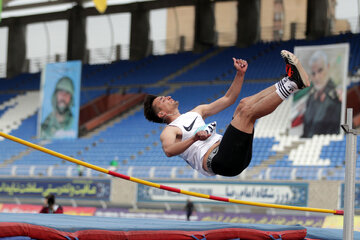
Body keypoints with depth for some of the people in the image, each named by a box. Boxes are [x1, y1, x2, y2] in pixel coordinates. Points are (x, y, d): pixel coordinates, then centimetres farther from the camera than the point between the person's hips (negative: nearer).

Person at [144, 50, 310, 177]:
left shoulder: (196, 112, 32)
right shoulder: (168, 131, 6)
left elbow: (228, 99, 32)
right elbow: (168, 150, -19)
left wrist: (240, 74, 18)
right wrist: (194, 138, -37)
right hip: (216, 160, -8)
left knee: (244, 103, 1)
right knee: (247, 110, -21)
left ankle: (293, 82, -9)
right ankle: (292, 83, -20)